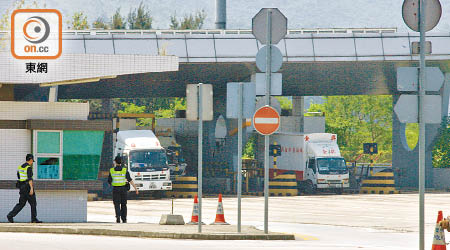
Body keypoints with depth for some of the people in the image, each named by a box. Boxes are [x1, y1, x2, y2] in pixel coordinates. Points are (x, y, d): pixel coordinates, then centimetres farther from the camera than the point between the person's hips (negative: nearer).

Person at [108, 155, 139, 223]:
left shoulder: (111, 170, -3)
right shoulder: (125, 170, -6)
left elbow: (109, 181, 3)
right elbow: (130, 180, -10)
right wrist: (135, 188, -6)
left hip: (115, 189, -1)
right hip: (123, 189, 1)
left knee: (117, 205, 0)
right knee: (123, 204, 14)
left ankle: (118, 217, -24)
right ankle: (124, 219, 18)